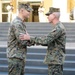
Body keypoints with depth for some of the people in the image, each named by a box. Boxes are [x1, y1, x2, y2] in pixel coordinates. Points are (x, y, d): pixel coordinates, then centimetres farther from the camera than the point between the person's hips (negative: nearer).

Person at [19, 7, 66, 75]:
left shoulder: (59, 28, -18)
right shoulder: (58, 27, 15)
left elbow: (46, 40, -25)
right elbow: (49, 42, 19)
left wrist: (30, 38, -20)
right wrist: (37, 42, 8)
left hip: (55, 61, -10)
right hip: (54, 60, 10)